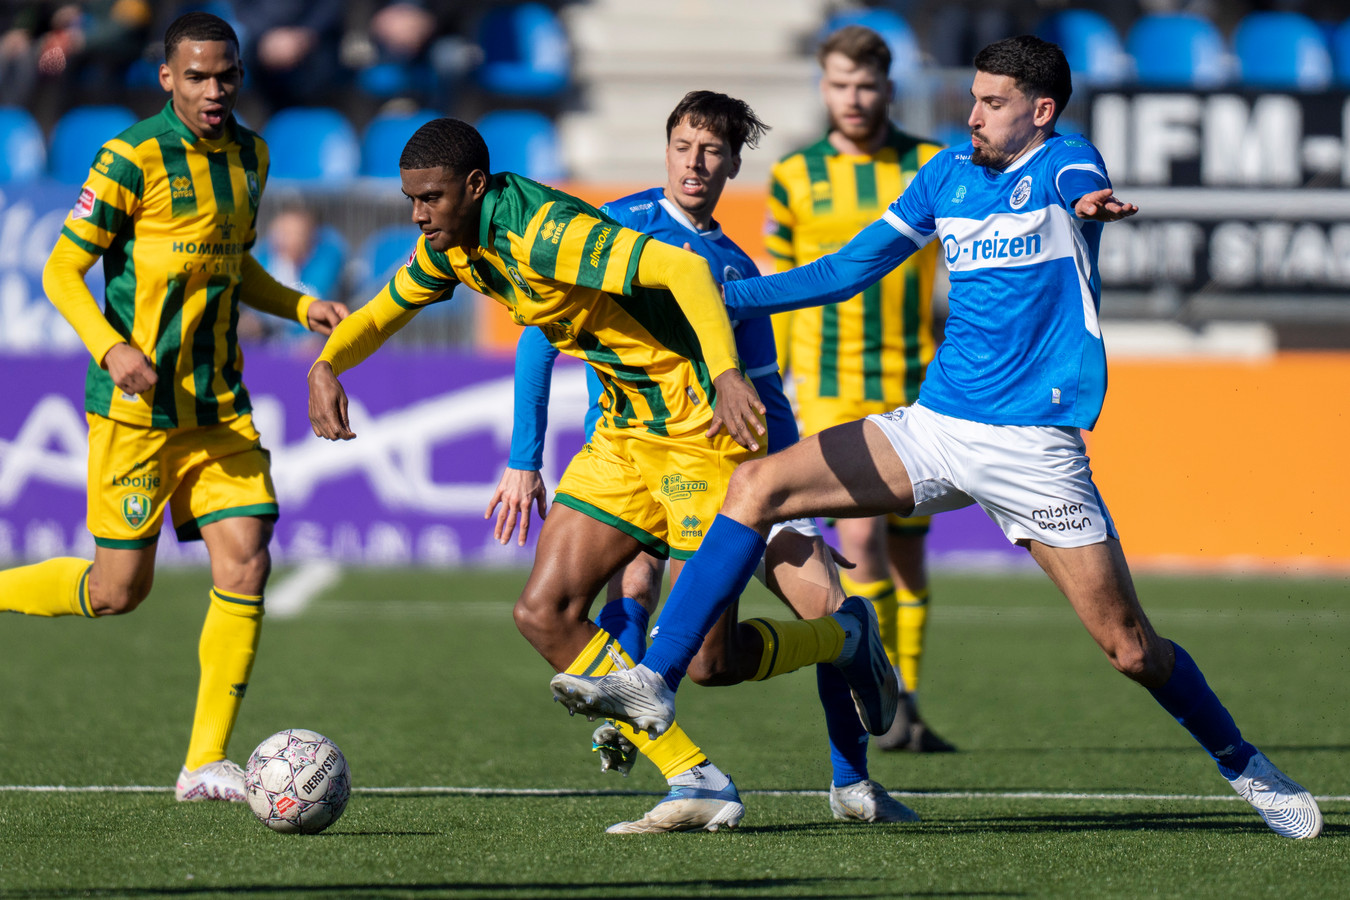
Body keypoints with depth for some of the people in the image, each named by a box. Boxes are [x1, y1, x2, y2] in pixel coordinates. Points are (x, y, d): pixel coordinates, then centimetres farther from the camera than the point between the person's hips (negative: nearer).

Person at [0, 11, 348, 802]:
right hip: (138, 406, -6)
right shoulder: (135, 158, -13)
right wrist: (113, 349, -27)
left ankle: (206, 763, 0)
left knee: (246, 564, -6)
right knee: (119, 590, -3)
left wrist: (304, 308, 8)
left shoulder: (249, 155, 10)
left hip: (219, 405, 6)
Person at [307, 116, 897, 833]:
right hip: (625, 431, 9)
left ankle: (845, 636, 23)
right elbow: (382, 313, 19)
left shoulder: (543, 231, -26)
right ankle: (698, 784, 0)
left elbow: (682, 269, -36)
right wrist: (326, 366, -2)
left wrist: (726, 372, -49)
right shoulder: (451, 244, 2)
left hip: (701, 424, -9)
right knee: (544, 615, -4)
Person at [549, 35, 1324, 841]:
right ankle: (657, 682, -8)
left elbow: (1083, 187, -33)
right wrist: (717, 292, 15)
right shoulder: (949, 174, 12)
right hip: (935, 427, 6)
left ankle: (1247, 769, 18)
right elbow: (849, 269, 21)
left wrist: (1092, 204, -58)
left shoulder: (1065, 162, -6)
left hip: (1035, 443, -6)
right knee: (758, 485, -8)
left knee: (1130, 646, -5)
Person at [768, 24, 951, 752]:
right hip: (831, 393, -1)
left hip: (913, 392, 1)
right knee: (860, 537, -16)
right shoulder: (795, 178, 4)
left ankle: (904, 710, 17)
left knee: (906, 551, 7)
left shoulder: (932, 169, 3)